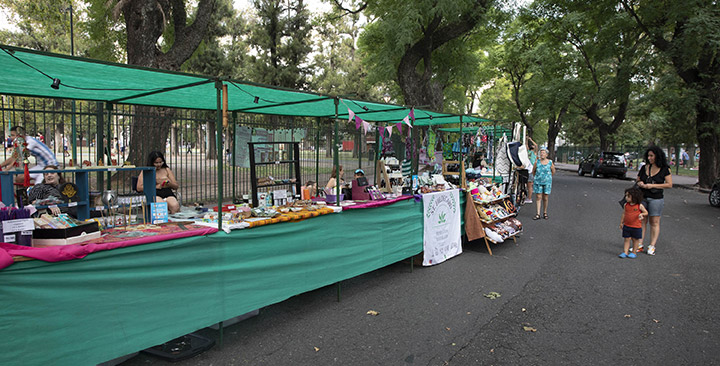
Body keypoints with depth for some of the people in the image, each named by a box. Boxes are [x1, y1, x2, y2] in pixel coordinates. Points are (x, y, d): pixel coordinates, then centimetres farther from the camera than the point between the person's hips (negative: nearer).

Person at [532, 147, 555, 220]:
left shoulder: (550, 162, -2)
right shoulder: (537, 162, -2)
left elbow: (553, 172, 12)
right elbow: (533, 170, 11)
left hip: (547, 182, 0)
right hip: (538, 182, 0)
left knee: (545, 198, 4)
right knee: (538, 197, -3)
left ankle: (545, 213, 20)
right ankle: (538, 214, -1)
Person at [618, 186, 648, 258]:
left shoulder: (639, 206, -8)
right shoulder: (626, 205, 2)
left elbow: (646, 212, 1)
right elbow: (623, 214, 10)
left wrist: (642, 214, -21)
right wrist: (621, 223, 10)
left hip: (636, 227, -3)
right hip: (626, 226, 3)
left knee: (635, 239, 9)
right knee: (626, 239, 5)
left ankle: (634, 252, 21)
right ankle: (625, 252, 11)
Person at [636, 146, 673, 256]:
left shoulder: (665, 169, -3)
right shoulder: (644, 167, 8)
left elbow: (669, 184, -7)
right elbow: (638, 180, 18)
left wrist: (653, 185, -14)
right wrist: (640, 184, -5)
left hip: (656, 198, -4)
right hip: (642, 197, 4)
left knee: (654, 222, 0)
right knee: (642, 221, 6)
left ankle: (652, 246, 5)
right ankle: (639, 245, 10)